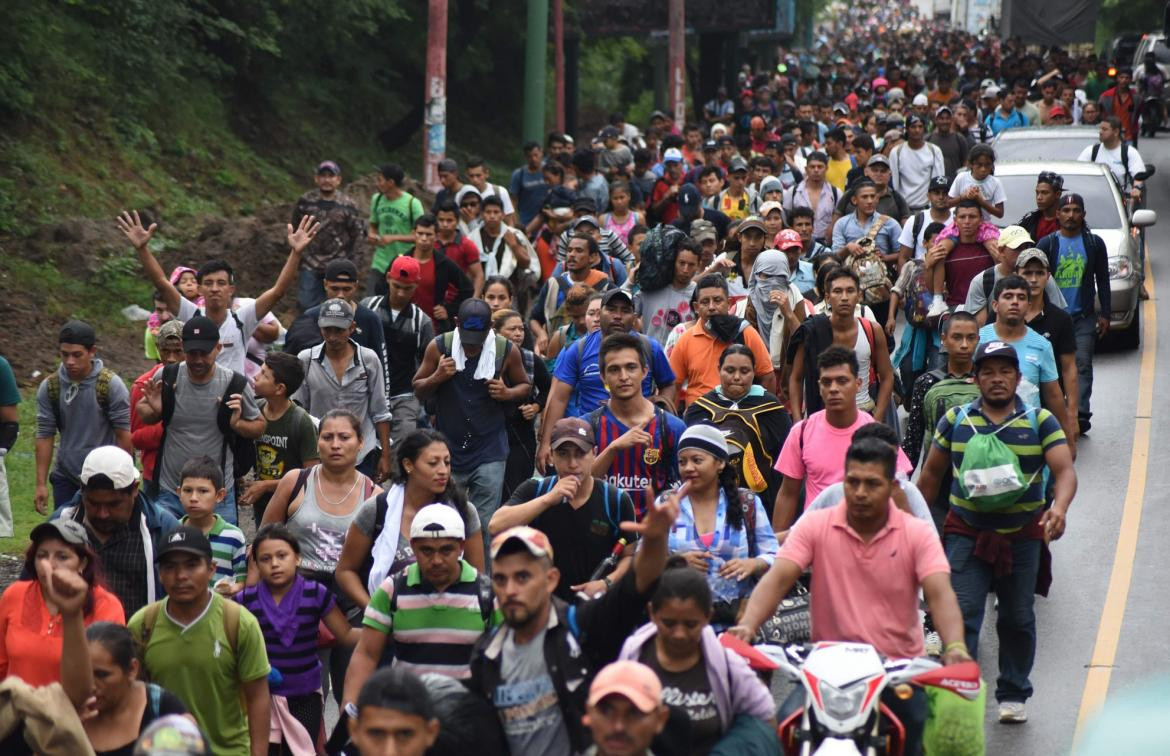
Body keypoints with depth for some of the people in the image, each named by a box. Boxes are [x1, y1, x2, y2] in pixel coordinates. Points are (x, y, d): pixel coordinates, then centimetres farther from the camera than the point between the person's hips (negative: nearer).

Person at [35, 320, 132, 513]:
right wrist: (41, 484, -4)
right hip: (65, 477, 3)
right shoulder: (49, 387, -1)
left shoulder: (111, 385, -10)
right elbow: (45, 435, 0)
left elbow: (124, 436, -7)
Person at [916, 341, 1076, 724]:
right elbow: (931, 473, 11)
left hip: (1023, 536, 1)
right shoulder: (955, 419, 3)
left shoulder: (1041, 421, 0)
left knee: (1018, 618, 12)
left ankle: (1013, 693, 29)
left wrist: (1059, 508, -31)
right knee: (961, 614, -10)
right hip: (966, 534, 0)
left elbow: (1065, 470, -11)